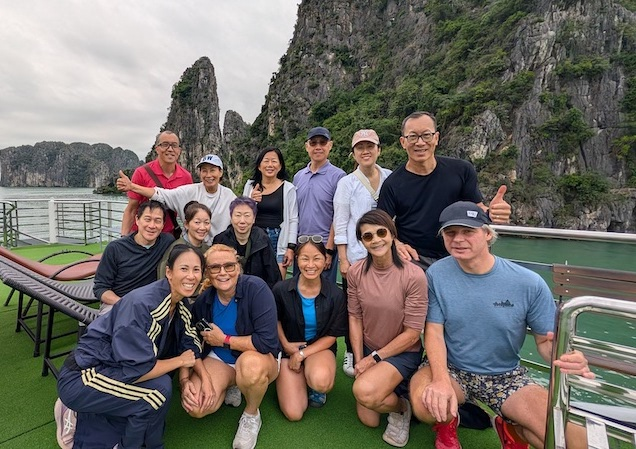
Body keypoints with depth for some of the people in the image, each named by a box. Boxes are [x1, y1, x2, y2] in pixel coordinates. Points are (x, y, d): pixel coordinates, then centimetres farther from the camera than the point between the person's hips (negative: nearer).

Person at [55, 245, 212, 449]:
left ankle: (79, 421, 24)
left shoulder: (180, 306, -3)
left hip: (114, 373, 9)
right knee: (159, 388, -26)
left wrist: (204, 377, -13)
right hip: (83, 377, -9)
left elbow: (189, 345, 3)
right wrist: (180, 361, -18)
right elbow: (135, 369, -32)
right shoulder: (140, 303, -30)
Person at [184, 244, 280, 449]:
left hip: (259, 359, -3)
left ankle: (251, 416, -5)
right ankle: (230, 387, 15)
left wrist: (224, 340, -21)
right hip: (219, 359, 4)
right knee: (195, 407, -20)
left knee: (250, 364, -38)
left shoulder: (256, 288, -26)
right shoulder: (203, 300, -10)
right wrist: (185, 381, -15)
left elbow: (268, 341, -30)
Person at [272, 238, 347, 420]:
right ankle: (303, 379, 21)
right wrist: (286, 344, -7)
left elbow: (331, 336, -7)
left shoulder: (336, 295, -16)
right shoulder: (281, 289, -16)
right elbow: (275, 320, 6)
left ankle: (317, 387, 6)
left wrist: (302, 354, -15)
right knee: (293, 413, -11)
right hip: (289, 348, 1)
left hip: (320, 347, 0)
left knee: (320, 381, -35)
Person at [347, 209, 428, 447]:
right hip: (367, 350, 4)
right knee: (368, 420, 10)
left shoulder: (413, 276, -25)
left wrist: (375, 358, -14)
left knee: (364, 391, -31)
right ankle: (390, 388, 38)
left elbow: (412, 333, -19)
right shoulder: (356, 272, -12)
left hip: (403, 352, -4)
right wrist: (359, 360, -10)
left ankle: (401, 406, 3)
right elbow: (354, 317, -4)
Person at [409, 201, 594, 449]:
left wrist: (567, 357, -30)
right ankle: (447, 423, 8)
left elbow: (545, 340, -5)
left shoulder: (529, 283, -14)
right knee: (426, 403, -32)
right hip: (451, 369, -1)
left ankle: (511, 428, 18)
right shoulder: (437, 274, -14)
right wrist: (441, 379, -29)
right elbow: (434, 330, -12)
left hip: (505, 376, 2)